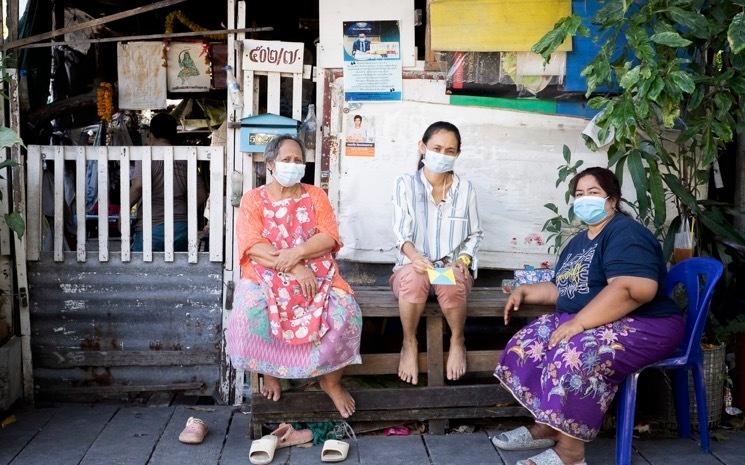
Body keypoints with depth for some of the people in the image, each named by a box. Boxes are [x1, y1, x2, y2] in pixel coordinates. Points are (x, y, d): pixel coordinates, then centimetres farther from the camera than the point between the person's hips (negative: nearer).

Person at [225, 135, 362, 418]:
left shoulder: (315, 196, 10)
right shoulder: (253, 199, 4)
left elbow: (329, 237, -2)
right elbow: (253, 246, -10)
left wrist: (298, 252, -21)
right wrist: (294, 267, -21)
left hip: (316, 272, 1)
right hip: (266, 274, -1)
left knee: (345, 310, -27)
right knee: (250, 310, -34)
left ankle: (332, 380, -2)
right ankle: (268, 372, -4)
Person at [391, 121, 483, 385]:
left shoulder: (465, 189, 6)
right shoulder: (406, 184, -1)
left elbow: (475, 234, 12)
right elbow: (401, 234, -11)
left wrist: (464, 260, -8)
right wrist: (415, 257, -32)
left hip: (452, 267, 1)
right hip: (413, 266, -1)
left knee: (452, 285, -36)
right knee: (414, 277, -39)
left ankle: (457, 342, -4)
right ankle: (409, 344, -13)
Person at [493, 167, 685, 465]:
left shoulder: (625, 233, -14)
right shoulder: (578, 242, 18)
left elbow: (636, 289, -30)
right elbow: (562, 290, 30)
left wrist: (578, 322, -30)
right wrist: (525, 291, 14)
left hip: (643, 326, -10)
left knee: (575, 355, -33)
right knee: (527, 344, -4)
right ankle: (545, 427, 5)